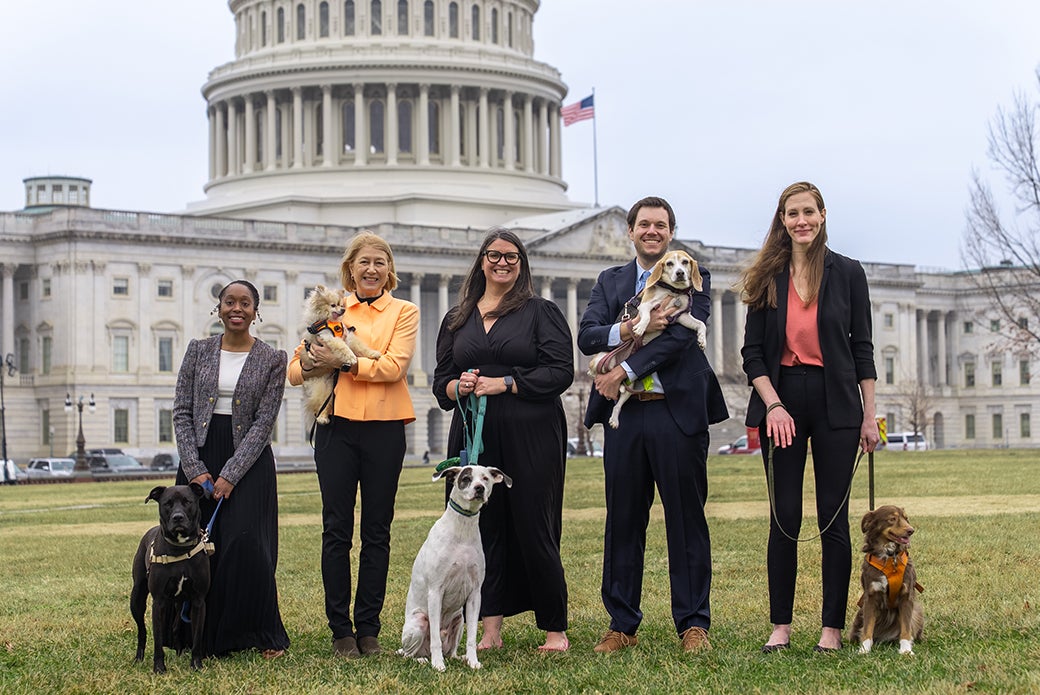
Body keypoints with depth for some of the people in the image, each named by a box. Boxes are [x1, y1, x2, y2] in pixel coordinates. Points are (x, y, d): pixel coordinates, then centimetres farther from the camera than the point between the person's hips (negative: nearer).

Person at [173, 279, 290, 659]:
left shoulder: (272, 360, 0)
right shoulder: (198, 351, 7)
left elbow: (264, 421, -6)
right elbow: (182, 412, 4)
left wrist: (230, 474, -14)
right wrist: (195, 469, -8)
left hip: (248, 460, -2)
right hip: (200, 457, 2)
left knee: (246, 544, -12)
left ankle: (266, 637, 1)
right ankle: (206, 639, 8)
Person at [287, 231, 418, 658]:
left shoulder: (404, 313, 8)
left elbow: (394, 366, -10)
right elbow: (295, 371, 10)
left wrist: (342, 361, -17)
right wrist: (309, 362, -13)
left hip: (384, 428, -1)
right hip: (337, 427, 1)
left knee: (376, 531, 4)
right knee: (336, 530, -1)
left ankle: (368, 628, 11)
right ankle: (340, 630, 6)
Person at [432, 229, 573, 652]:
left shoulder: (541, 313, 5)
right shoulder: (456, 321, 17)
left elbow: (560, 372, -6)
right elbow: (440, 382, 17)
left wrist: (503, 384, -12)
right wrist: (458, 386, -6)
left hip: (531, 437, -4)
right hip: (475, 438, 4)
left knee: (535, 529, -3)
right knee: (482, 528, 1)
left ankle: (555, 629, 6)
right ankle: (491, 628, 6)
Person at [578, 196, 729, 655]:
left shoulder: (694, 278, 4)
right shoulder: (610, 281, 15)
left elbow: (681, 335, -11)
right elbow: (587, 336, 2)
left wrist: (625, 370, -14)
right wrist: (630, 329, -16)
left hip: (678, 411, -3)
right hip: (624, 414, 3)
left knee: (686, 521, 1)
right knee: (623, 522, 7)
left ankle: (693, 624, 8)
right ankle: (622, 625, 14)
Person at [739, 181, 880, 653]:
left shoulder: (847, 273, 3)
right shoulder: (767, 278, 6)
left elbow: (862, 348, 4)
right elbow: (752, 352, 4)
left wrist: (869, 416, 0)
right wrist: (773, 405, -10)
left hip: (835, 401, -1)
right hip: (781, 399, 1)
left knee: (832, 517, 0)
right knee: (784, 518, 2)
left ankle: (832, 628, 7)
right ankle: (780, 627, 9)